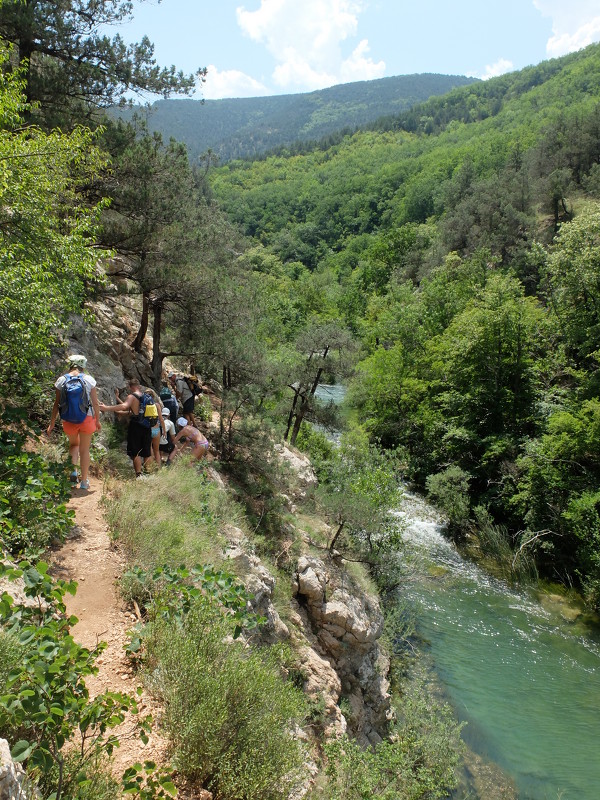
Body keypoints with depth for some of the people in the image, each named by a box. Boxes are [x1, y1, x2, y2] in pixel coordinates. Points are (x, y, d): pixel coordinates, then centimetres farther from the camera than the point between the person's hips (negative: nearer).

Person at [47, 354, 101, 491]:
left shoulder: (62, 380, -4)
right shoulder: (88, 379, -7)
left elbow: (56, 404, -3)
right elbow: (95, 403, -5)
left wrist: (52, 423, 5)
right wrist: (98, 421, 7)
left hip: (68, 420, 1)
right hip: (86, 419, -1)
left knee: (73, 444, 27)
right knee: (84, 450, 11)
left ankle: (74, 470, 7)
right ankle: (84, 481, 17)